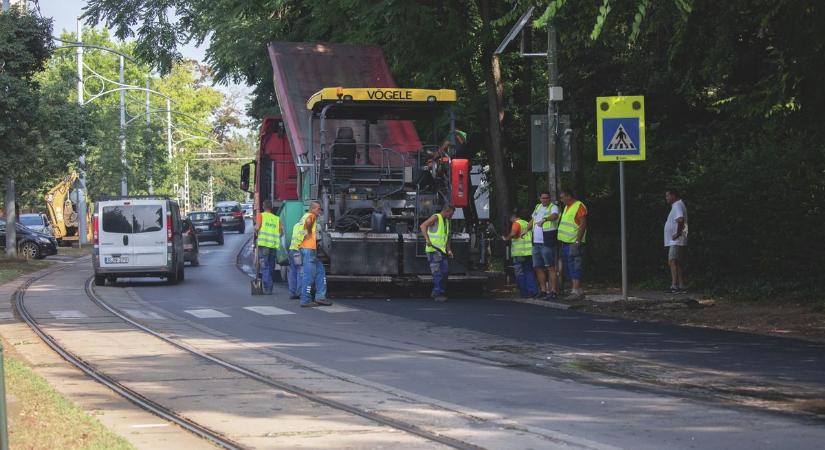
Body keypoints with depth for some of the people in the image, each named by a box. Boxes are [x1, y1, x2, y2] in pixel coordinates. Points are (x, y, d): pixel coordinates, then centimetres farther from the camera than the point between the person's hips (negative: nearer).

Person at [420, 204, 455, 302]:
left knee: (445, 272, 7)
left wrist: (449, 250, 14)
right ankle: (437, 294, -7)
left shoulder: (446, 221, 19)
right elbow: (423, 226, -21)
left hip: (442, 251, 9)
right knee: (437, 273, -10)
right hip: (433, 250, -9)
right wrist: (427, 239, -31)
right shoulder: (436, 217, -8)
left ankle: (436, 293, 17)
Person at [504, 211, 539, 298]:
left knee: (520, 273, 0)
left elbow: (513, 233, -24)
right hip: (529, 251, 7)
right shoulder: (527, 223, 16)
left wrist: (506, 238, -9)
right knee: (529, 271, 11)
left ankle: (524, 292, -1)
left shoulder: (516, 223, -7)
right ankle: (533, 291, 6)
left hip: (519, 253, -7)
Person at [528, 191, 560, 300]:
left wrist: (544, 219, -43)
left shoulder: (553, 207, -5)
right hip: (536, 243, 8)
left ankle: (553, 291, -9)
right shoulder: (537, 207, 18)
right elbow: (532, 220, 31)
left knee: (550, 267, -9)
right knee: (538, 267, 9)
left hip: (547, 243, -8)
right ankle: (543, 290, 17)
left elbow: (554, 216, -27)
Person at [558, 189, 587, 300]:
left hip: (573, 243, -10)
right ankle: (577, 290, 15)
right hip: (565, 242, 10)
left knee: (574, 267, -11)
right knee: (568, 268, 10)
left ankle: (576, 292, -12)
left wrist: (577, 242, -22)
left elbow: (583, 225, -16)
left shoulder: (579, 206, -10)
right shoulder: (567, 207, 19)